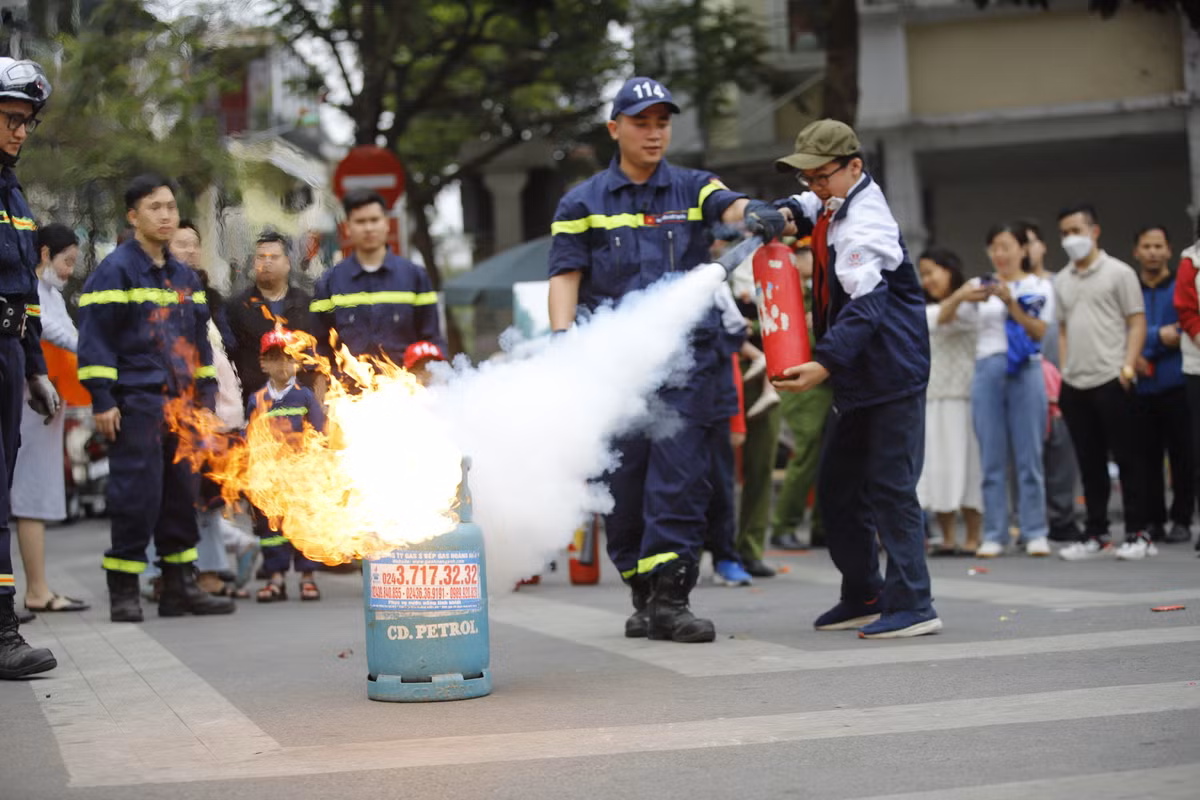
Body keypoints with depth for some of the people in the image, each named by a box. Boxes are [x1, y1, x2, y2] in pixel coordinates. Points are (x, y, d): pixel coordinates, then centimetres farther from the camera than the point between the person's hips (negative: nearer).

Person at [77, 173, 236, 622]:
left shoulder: (184, 277, 17)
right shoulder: (115, 271, -5)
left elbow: (199, 340, 23)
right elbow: (94, 339, -10)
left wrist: (206, 396, 16)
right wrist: (101, 401, -15)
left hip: (181, 404, 7)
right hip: (135, 404, -7)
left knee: (182, 492, 8)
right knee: (137, 494, -8)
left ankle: (180, 588, 15)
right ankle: (123, 592, -1)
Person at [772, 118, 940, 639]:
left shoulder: (863, 226, -20)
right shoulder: (838, 204, 10)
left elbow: (866, 306, -31)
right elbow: (811, 206, 32)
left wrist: (825, 363, -43)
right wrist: (787, 213, 5)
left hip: (892, 376, -11)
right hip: (857, 380, 11)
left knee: (889, 488, -11)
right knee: (837, 488, 14)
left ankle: (912, 605, -9)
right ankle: (864, 597, 23)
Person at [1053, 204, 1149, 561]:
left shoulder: (1119, 273, -1)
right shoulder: (1062, 281, 15)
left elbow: (1137, 322, -4)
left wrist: (1128, 366, -14)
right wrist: (1063, 369, 10)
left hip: (1110, 380, -5)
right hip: (1074, 384, 5)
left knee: (1126, 458, -2)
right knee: (1089, 462, 8)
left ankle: (1137, 534, 3)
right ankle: (1096, 534, 14)